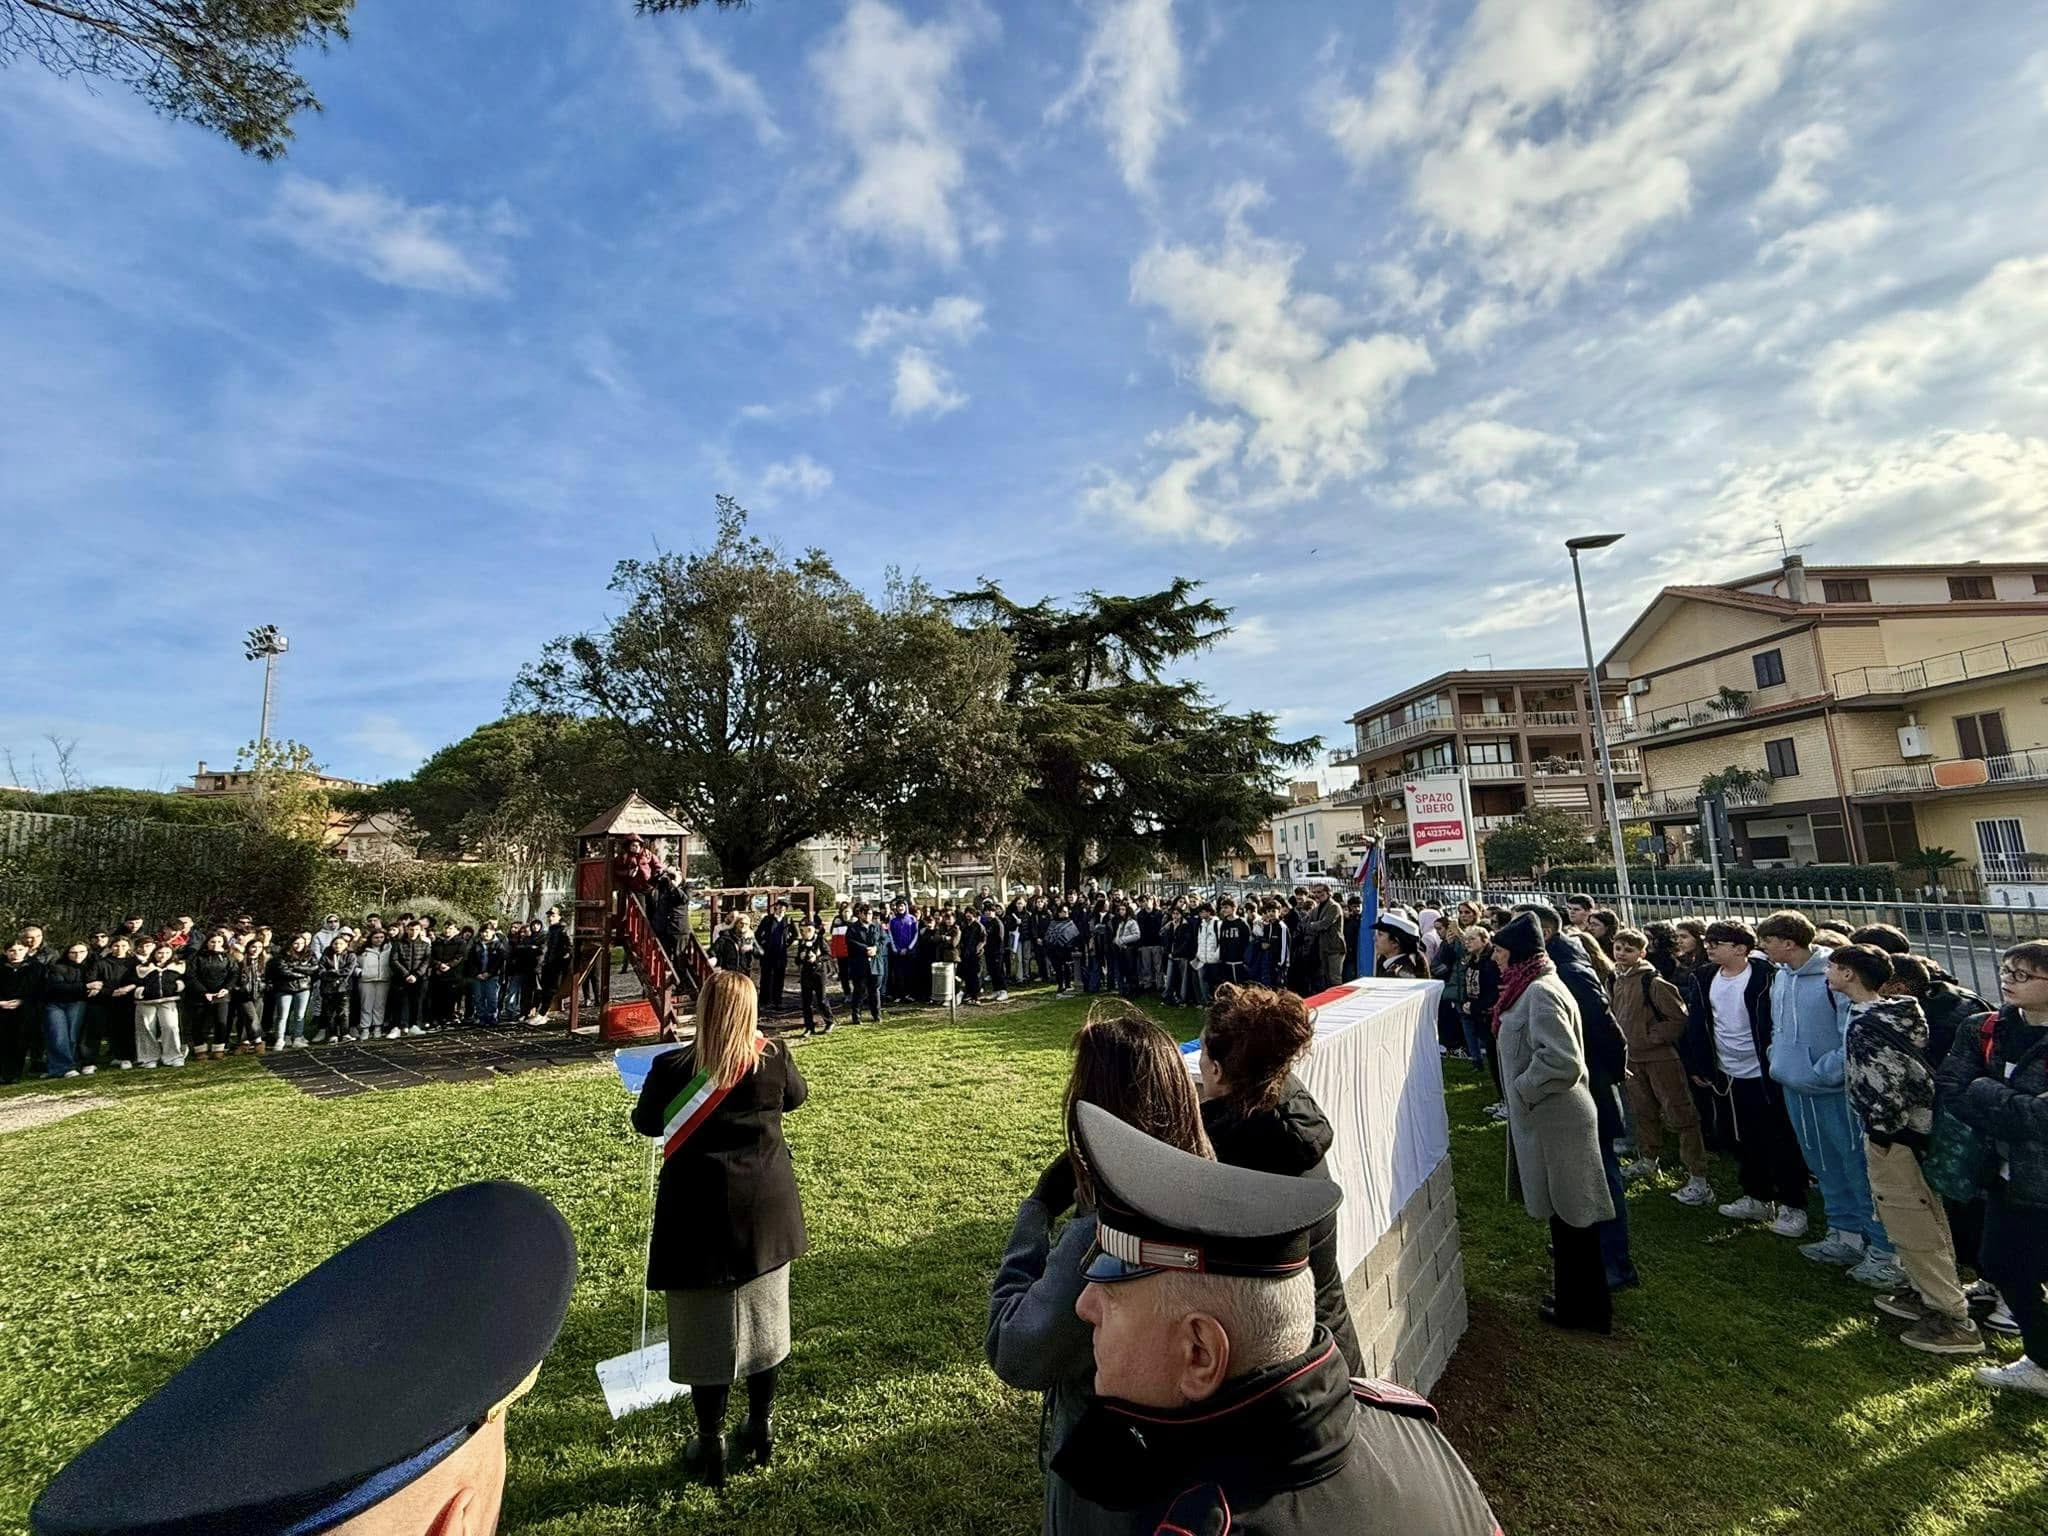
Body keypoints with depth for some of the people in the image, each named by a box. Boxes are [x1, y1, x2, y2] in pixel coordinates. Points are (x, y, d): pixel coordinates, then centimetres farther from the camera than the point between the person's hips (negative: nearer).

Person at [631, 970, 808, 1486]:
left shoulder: (673, 1068, -16)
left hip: (700, 1209, -2)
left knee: (706, 1327, 13)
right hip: (765, 1207, 3)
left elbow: (646, 1123, 2)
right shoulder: (773, 1058, -10)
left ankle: (711, 1447, 26)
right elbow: (796, 1096, 12)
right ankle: (762, 1431, 34)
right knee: (764, 1318, 18)